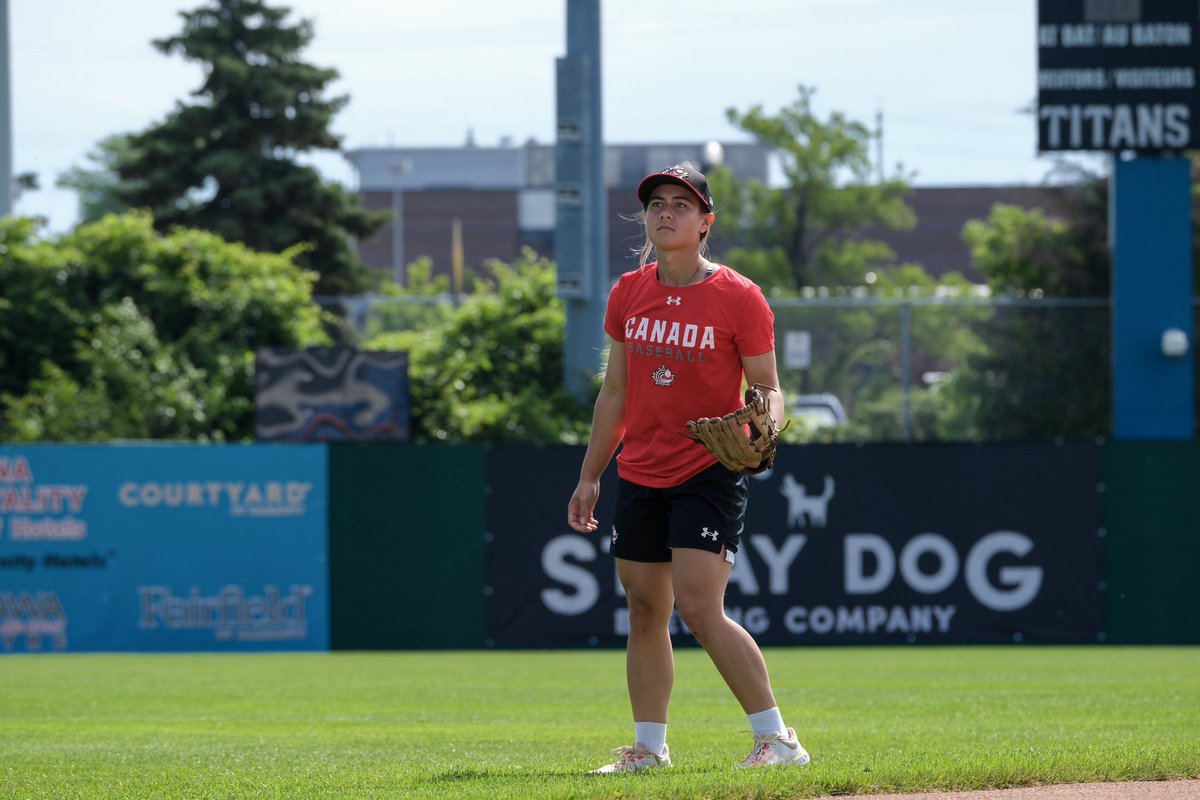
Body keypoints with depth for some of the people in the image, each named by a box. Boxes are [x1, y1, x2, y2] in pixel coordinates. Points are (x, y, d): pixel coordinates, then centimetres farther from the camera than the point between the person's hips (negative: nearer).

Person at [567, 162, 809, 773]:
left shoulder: (738, 298, -8)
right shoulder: (628, 294, 8)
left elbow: (769, 388, -5)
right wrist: (590, 476, 14)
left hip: (709, 473, -6)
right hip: (640, 475, 6)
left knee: (699, 608, -17)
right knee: (645, 611, 9)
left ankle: (776, 738, -12)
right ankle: (649, 748, 16)